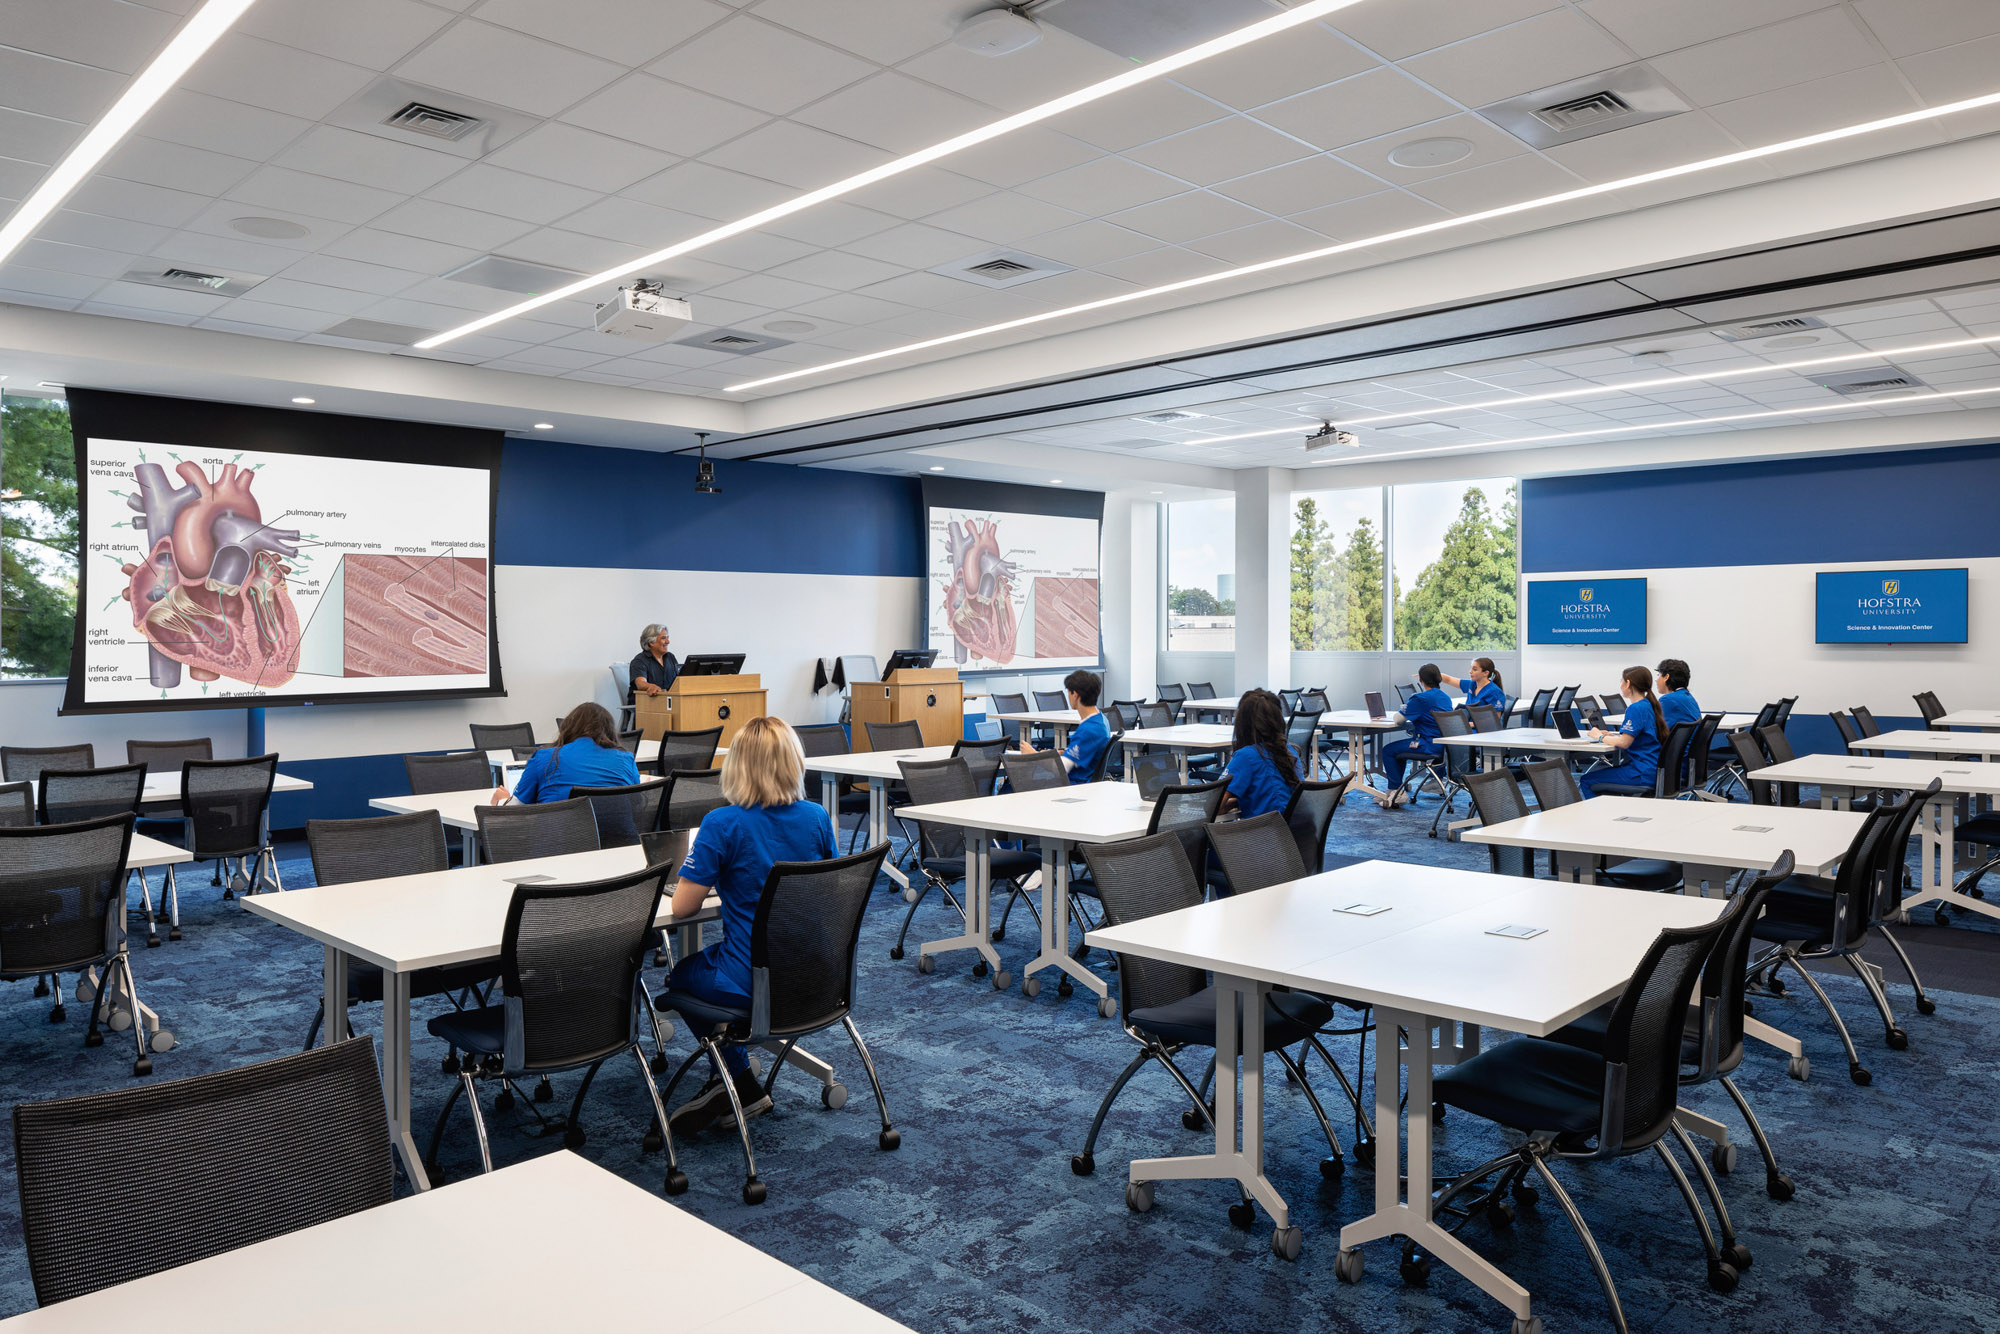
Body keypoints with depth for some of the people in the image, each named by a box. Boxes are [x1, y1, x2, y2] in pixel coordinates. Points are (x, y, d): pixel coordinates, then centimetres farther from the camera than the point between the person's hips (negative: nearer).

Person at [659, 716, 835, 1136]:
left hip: (753, 983, -6)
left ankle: (743, 1087, 21)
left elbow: (682, 906, -15)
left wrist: (715, 882, 8)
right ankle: (729, 1084, 28)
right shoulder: (817, 818, -3)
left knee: (683, 975, 27)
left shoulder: (722, 825, -18)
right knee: (707, 961, 32)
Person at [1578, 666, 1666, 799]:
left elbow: (1624, 742, -22)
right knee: (1593, 773, 21)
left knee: (1586, 781, -8)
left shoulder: (1636, 708, -17)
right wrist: (1610, 735, 11)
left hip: (1642, 773, -10)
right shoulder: (1648, 705, 15)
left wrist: (1600, 737, -6)